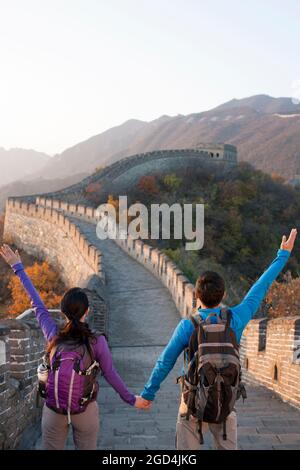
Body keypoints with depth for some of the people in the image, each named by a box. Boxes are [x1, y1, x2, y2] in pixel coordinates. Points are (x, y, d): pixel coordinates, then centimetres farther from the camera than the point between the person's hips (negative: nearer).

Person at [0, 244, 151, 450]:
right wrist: (131, 399, 9)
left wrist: (18, 268, 9)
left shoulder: (54, 335, -9)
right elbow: (111, 374, -5)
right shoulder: (97, 341, -14)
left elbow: (37, 304, -1)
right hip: (85, 411, -1)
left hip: (53, 410, 2)